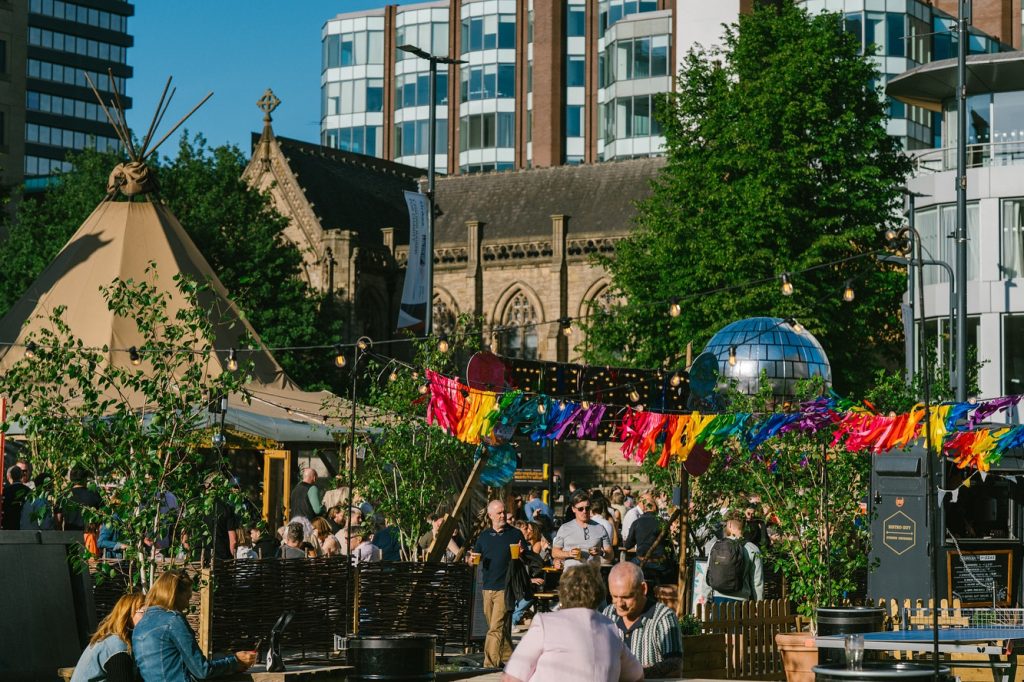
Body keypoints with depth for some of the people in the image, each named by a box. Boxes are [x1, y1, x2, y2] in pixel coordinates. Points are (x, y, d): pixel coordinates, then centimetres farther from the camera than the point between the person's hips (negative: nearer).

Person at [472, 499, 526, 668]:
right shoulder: (484, 535, 14)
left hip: (505, 587, -5)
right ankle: (507, 658, 21)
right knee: (496, 627, 10)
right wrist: (472, 559, -5)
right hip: (488, 586, 5)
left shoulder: (515, 534, 4)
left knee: (496, 628, -12)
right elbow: (475, 558, 19)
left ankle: (490, 663, -15)